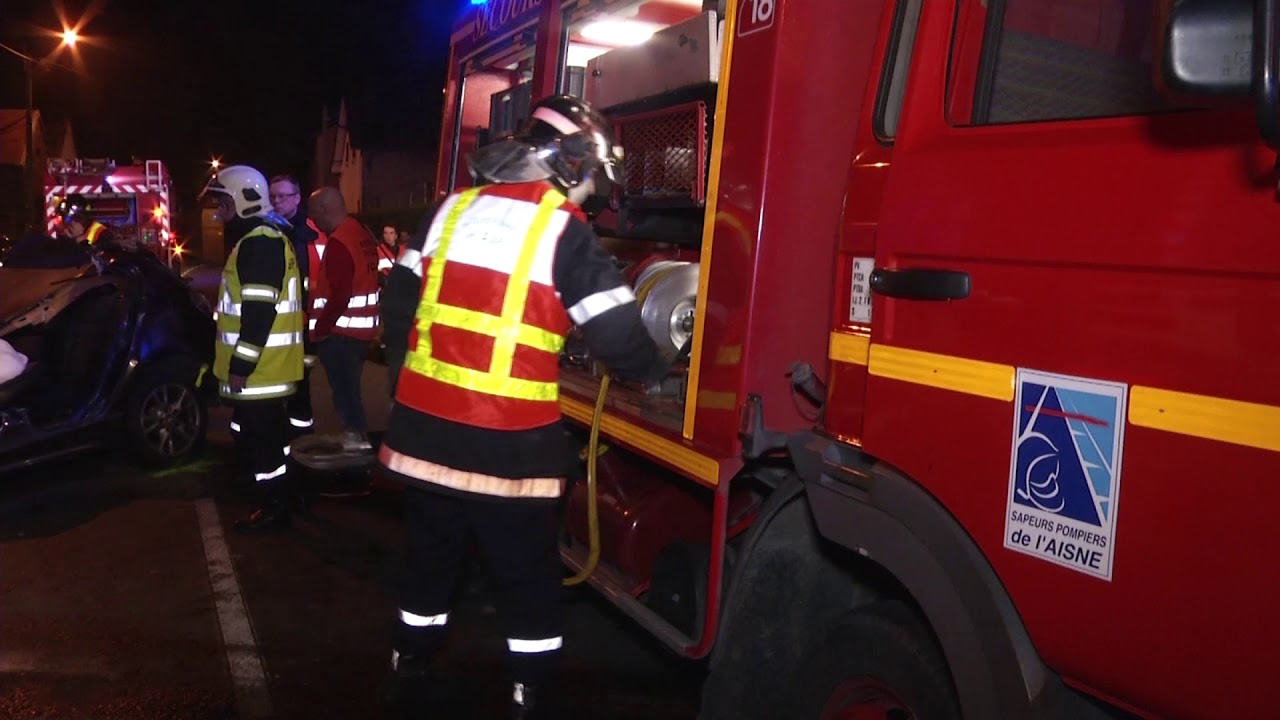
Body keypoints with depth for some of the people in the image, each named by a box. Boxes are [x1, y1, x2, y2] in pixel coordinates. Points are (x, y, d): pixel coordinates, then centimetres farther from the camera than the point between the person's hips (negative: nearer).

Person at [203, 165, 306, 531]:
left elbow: (259, 313, -24)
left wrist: (240, 365, -22)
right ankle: (277, 498, 29)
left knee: (258, 435, -2)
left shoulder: (259, 243, -18)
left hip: (260, 366, -10)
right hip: (266, 364, 10)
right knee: (266, 432, 18)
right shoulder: (262, 238, 16)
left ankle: (274, 507, 8)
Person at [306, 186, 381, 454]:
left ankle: (357, 439, 2)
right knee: (349, 386, 19)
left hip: (341, 330, -10)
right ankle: (355, 434, 26)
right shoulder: (362, 234, 10)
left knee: (344, 388, -2)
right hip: (362, 327, 10)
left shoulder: (338, 243, -19)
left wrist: (319, 327, -14)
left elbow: (339, 295, -24)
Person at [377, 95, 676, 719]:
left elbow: (399, 300, 12)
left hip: (425, 420, 6)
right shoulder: (564, 228, -9)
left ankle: (410, 668, 35)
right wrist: (655, 370, 9)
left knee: (430, 553, 22)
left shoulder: (454, 207, 8)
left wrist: (406, 375, 22)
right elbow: (615, 333, -10)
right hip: (508, 438, -5)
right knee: (528, 572, 10)